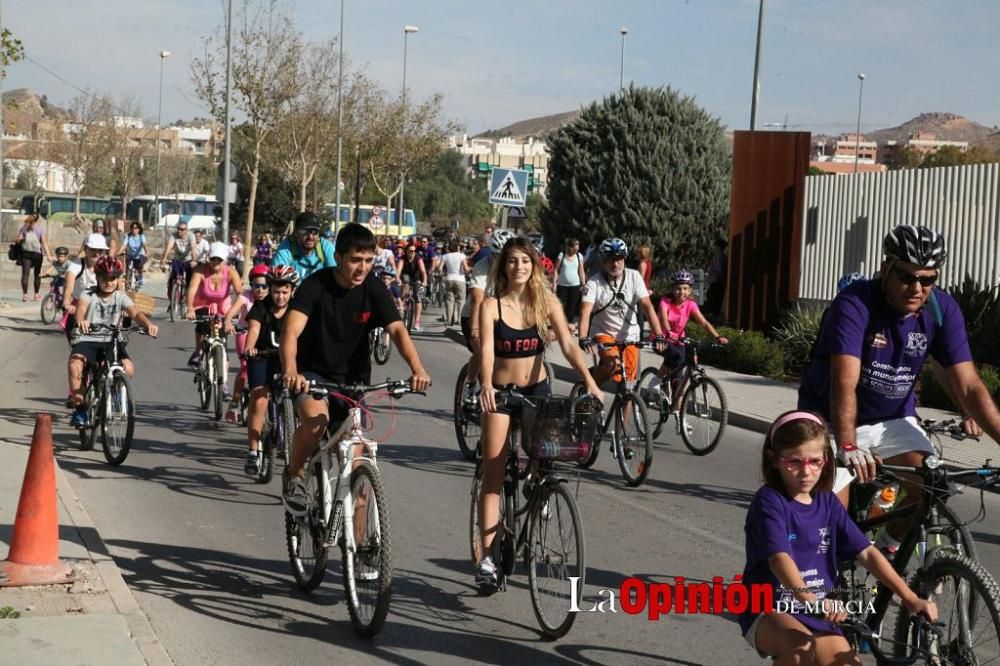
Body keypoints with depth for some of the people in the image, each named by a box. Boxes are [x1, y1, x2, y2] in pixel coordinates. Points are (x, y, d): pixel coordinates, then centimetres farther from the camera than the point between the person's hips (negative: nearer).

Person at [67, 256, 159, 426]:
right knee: (75, 363, -32)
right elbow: (81, 307, -23)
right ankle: (79, 407, -16)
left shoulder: (121, 297, 6)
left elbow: (135, 312, -11)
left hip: (111, 340, 2)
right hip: (87, 339, -2)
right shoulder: (89, 296, 0)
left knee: (128, 368, -25)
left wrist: (148, 323, -34)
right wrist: (81, 320, -49)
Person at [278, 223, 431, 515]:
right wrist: (291, 371, -50)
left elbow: (397, 329, -17)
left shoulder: (373, 288, -9)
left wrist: (417, 368, -36)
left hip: (353, 379, 3)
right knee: (316, 419, -34)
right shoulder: (316, 285, -18)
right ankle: (294, 476, -6)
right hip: (313, 373, -3)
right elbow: (291, 331, -30)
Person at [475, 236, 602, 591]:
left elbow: (568, 344, -12)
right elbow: (486, 349, -23)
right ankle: (487, 557, -9)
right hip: (500, 392, -2)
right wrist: (486, 385, -42)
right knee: (493, 476, -7)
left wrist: (589, 380, -27)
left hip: (537, 389, 2)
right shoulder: (491, 305, -10)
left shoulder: (547, 302, -3)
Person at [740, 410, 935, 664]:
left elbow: (867, 553, 0)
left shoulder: (827, 503, 4)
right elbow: (779, 558, -30)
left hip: (816, 615, 6)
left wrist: (910, 598, -11)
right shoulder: (769, 501, -15)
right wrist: (808, 598, -48)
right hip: (768, 611, -6)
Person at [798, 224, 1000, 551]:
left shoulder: (943, 310, -13)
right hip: (833, 421, -3)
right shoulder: (854, 304, -27)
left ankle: (887, 548, 8)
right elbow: (845, 383, -38)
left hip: (893, 419, 4)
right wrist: (847, 447, -52)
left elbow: (968, 386, -15)